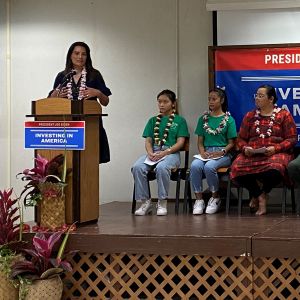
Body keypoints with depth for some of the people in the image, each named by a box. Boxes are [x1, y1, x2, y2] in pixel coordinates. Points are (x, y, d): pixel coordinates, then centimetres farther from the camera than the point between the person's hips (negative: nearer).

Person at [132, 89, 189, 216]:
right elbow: (148, 140, 14)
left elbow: (180, 142, 1)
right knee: (137, 167, -29)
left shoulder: (180, 120, 10)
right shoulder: (153, 120, 21)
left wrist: (164, 152, -14)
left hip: (171, 152, -4)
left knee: (161, 167, -39)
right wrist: (150, 153, -9)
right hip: (153, 152, 4)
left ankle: (162, 203, -26)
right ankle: (145, 202, -20)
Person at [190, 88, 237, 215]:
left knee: (209, 166, -35)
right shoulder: (204, 118, 15)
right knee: (195, 165, -31)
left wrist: (221, 152, -14)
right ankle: (199, 199, -21)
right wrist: (202, 152, -6)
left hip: (222, 154, -3)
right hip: (206, 153, 3)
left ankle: (215, 198, -12)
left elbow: (231, 143, 3)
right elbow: (200, 141, 14)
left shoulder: (228, 119, 5)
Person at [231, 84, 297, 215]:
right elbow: (241, 138, 18)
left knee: (274, 169, -41)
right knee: (236, 169, -32)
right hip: (252, 154, 3)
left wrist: (275, 148, -15)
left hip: (276, 153, -3)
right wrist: (245, 148, -6)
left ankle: (258, 194, -5)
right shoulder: (250, 116, 18)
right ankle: (260, 196, -4)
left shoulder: (284, 115, 8)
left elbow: (292, 139, 2)